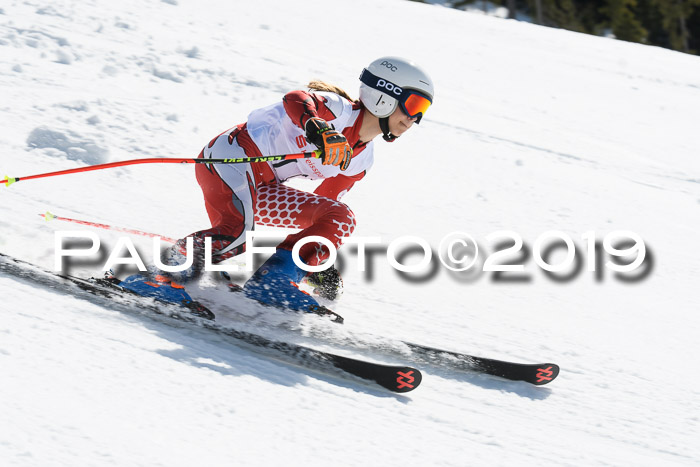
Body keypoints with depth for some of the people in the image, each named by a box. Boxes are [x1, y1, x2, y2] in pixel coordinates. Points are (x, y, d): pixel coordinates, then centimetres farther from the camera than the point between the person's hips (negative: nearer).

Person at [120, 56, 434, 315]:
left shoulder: (361, 160, 13)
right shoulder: (338, 109, -12)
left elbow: (325, 203, 22)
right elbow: (295, 101, -32)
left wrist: (321, 260, 17)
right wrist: (317, 130, -52)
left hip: (259, 188, 9)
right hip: (228, 157, -9)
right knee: (235, 233, -33)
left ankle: (269, 281, -10)